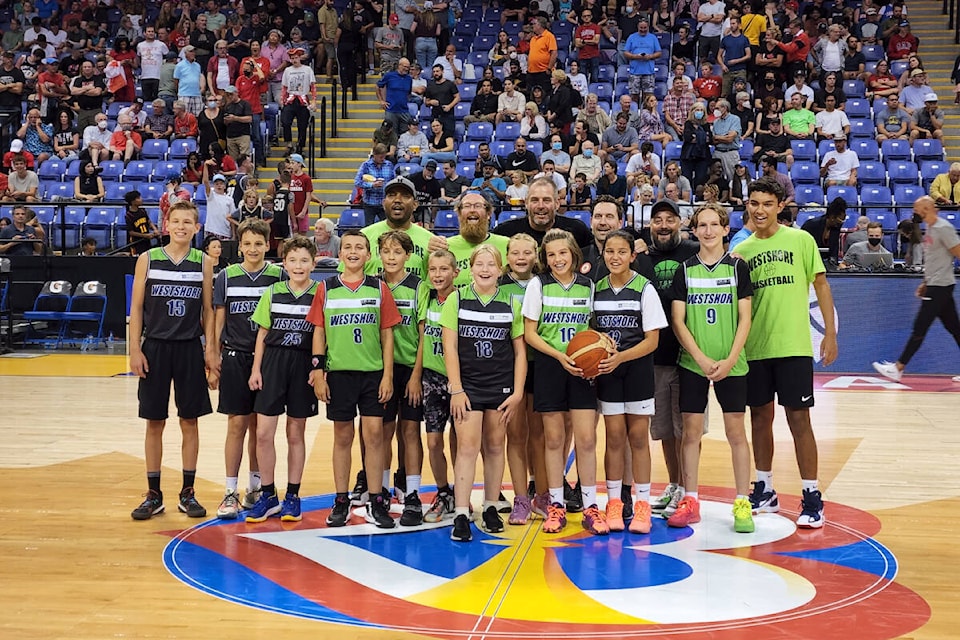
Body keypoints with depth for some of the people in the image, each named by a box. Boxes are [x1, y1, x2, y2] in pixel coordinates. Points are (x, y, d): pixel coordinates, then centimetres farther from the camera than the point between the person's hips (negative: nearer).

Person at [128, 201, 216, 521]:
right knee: (154, 422, 5)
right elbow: (137, 308, 1)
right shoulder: (148, 259, 0)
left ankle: (187, 493, 15)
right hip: (155, 347, -1)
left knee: (189, 422, 5)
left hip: (190, 349, 1)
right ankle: (153, 494, 15)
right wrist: (135, 350, -5)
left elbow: (208, 309, 6)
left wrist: (210, 349, -1)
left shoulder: (204, 262, 2)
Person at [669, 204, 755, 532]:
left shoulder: (738, 267, 2)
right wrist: (701, 359, -10)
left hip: (731, 364, -1)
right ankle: (690, 502, 13)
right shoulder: (685, 270, 4)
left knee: (735, 432, 1)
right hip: (692, 363, 1)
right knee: (691, 431, 3)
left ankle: (742, 504, 7)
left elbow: (744, 319, -1)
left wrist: (729, 360, -11)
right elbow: (678, 321, 0)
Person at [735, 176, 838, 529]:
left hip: (793, 346, -4)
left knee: (799, 419, -3)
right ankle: (765, 490, 24)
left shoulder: (800, 240, -1)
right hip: (754, 348, 4)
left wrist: (830, 333, -5)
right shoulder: (741, 250, 8)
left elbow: (820, 285, 0)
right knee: (760, 417, 11)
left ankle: (812, 496, 5)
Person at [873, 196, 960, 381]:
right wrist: (925, 283, 19)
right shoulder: (930, 228, 14)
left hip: (940, 286, -10)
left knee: (919, 329, -5)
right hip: (934, 285, 10)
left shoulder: (943, 228, -15)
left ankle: (897, 369, -1)